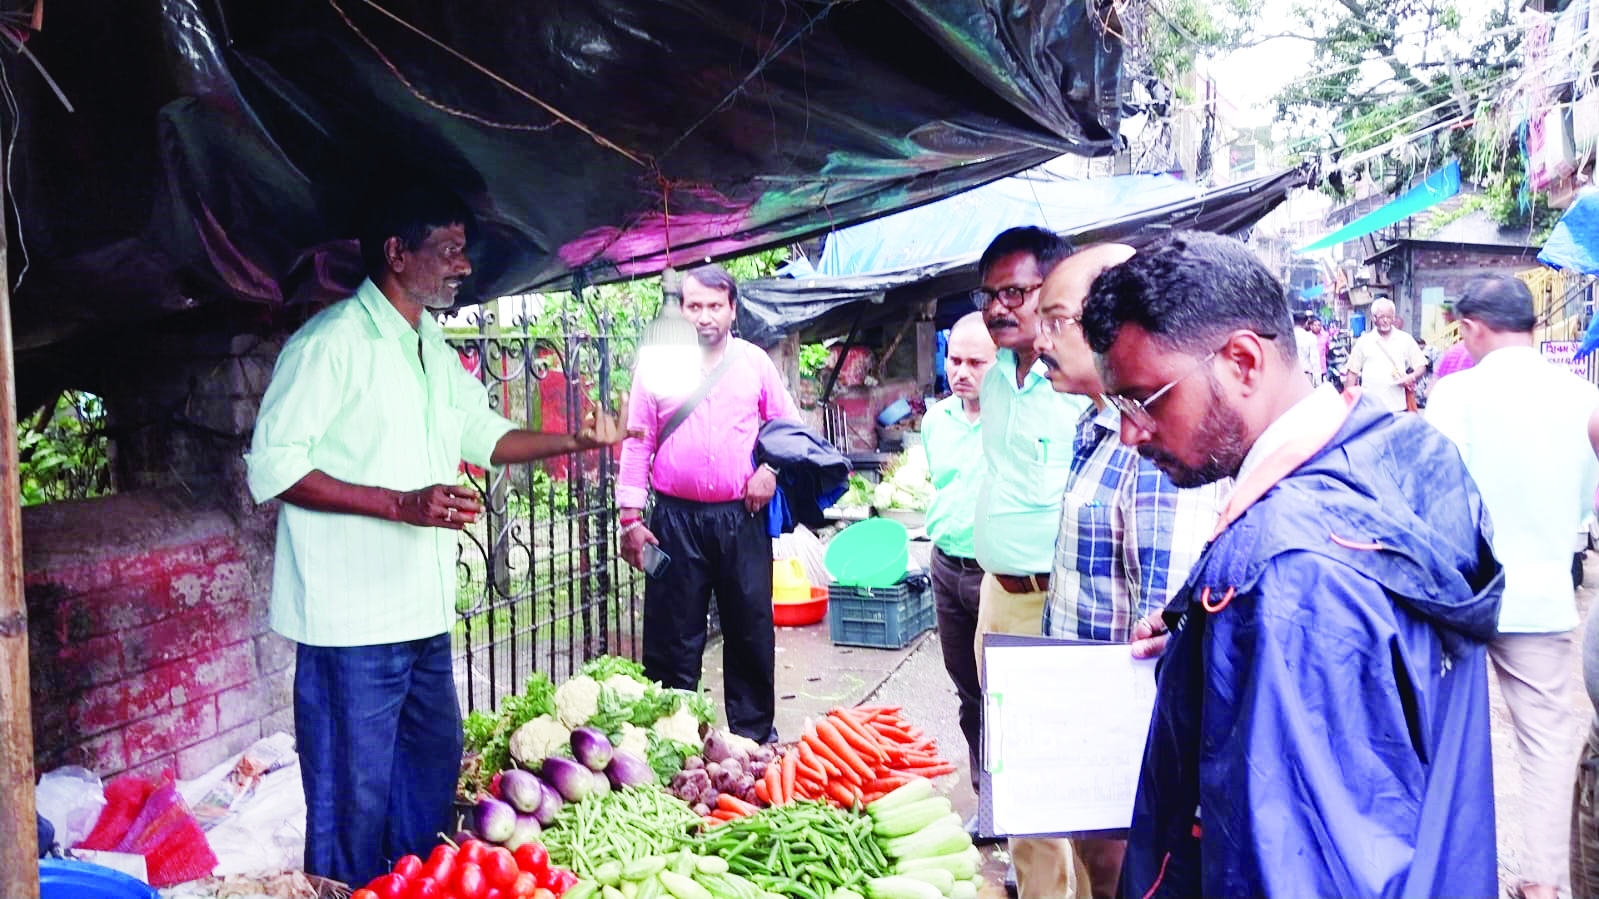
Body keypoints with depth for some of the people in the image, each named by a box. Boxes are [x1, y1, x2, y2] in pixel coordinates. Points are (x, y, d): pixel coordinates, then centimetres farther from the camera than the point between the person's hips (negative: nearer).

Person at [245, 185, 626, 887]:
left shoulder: (435, 352, 15)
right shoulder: (332, 340, -13)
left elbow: (485, 434, 27)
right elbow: (272, 466, -17)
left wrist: (577, 440, 12)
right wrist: (401, 504, -24)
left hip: (425, 613, 9)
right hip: (353, 619, -9)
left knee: (435, 765, 20)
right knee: (355, 797, -1)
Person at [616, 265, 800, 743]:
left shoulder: (755, 362, 7)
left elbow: (790, 426, 16)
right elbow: (637, 443, 4)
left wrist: (772, 469, -3)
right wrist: (631, 517, -2)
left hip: (742, 518, 1)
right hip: (676, 518, -1)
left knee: (751, 630, 7)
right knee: (673, 635, 3)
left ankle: (754, 735, 21)